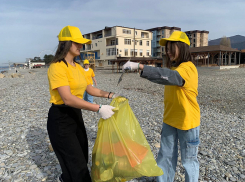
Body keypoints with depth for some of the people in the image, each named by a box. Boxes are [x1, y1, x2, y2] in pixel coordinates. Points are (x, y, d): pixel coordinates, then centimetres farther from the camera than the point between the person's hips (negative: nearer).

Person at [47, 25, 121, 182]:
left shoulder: (78, 67, 8)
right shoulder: (58, 67, -19)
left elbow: (90, 89, 11)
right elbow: (68, 99, -29)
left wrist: (110, 95, -4)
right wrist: (98, 109, -33)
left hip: (76, 115, 8)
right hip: (61, 118, -8)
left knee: (82, 157, 20)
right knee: (77, 163, 2)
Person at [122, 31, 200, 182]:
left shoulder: (188, 68, -19)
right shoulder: (174, 67, 7)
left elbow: (167, 76, -38)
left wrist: (140, 66, -42)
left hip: (187, 121, -7)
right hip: (170, 120, 7)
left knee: (189, 159, 11)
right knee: (165, 156, 14)